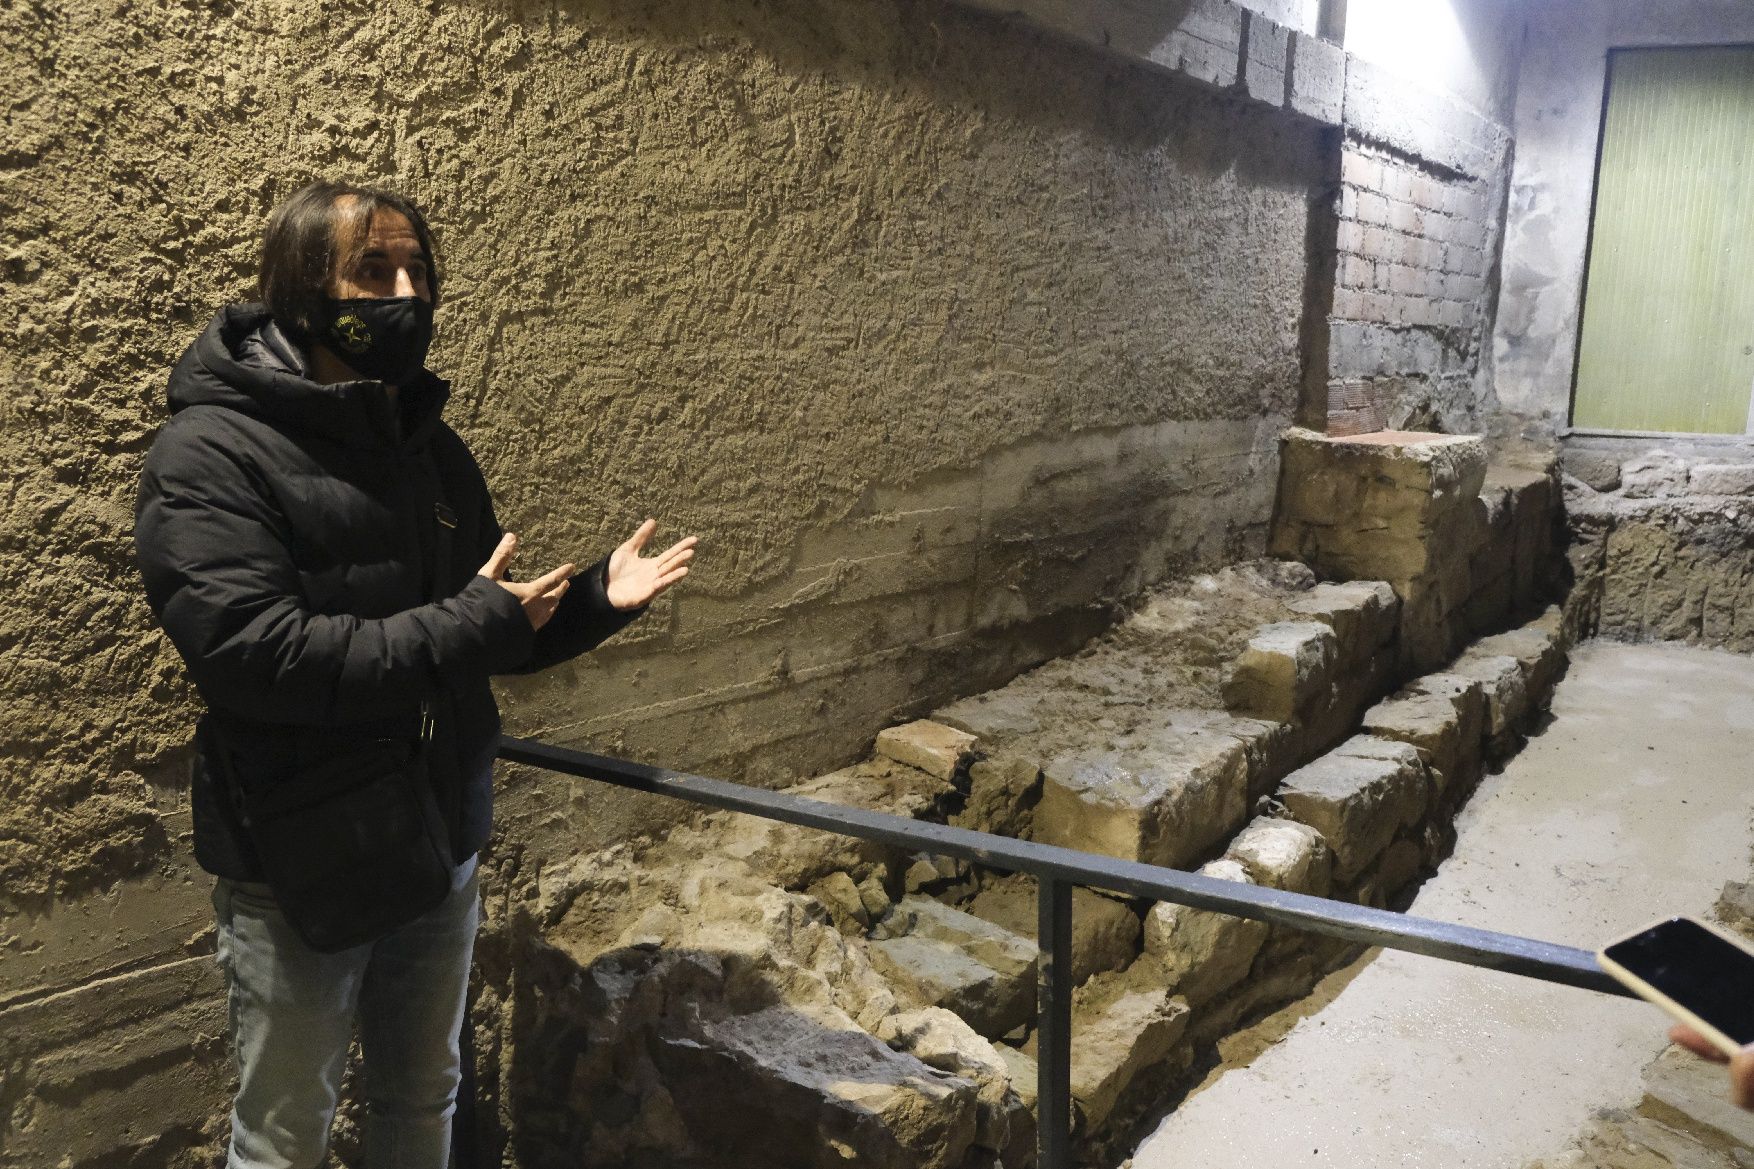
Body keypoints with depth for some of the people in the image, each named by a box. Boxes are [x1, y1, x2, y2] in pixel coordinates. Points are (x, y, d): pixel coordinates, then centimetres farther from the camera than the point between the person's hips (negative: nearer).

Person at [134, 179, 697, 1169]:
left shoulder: (433, 449, 7)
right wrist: (462, 630, -25)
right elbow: (253, 656, -28)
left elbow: (494, 635, 13)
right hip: (300, 871, -6)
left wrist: (595, 599, -4)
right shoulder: (211, 455, -15)